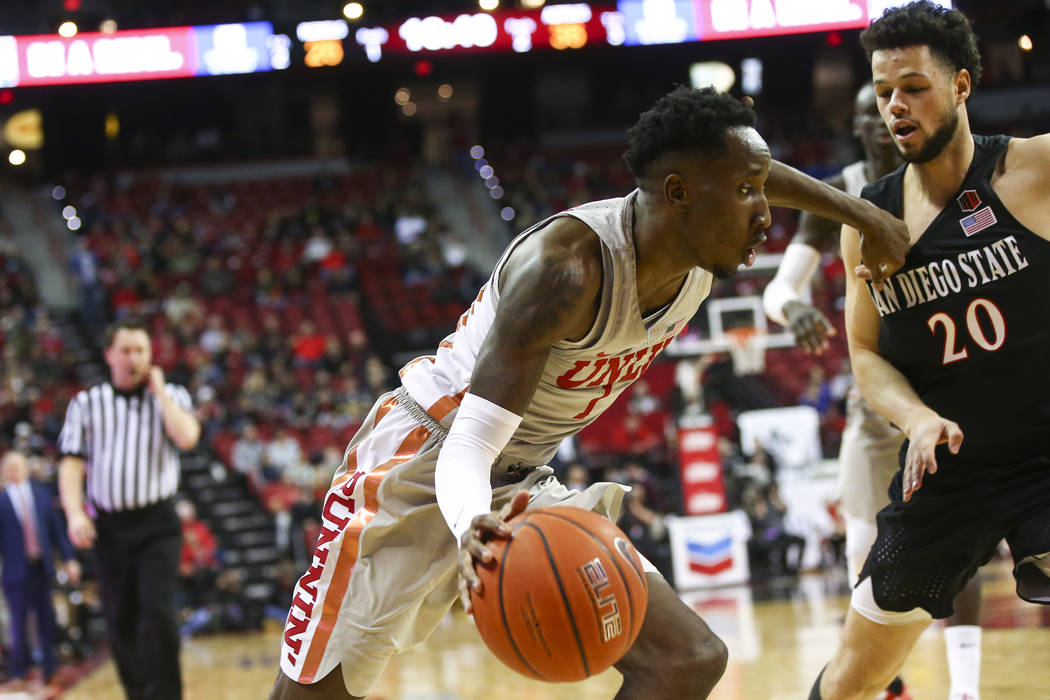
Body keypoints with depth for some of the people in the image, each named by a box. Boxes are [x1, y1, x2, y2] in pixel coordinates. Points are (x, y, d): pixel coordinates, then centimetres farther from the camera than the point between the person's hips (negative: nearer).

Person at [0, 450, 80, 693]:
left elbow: (56, 527, 11)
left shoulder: (41, 494, 9)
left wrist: (69, 559, 6)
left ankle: (49, 668, 12)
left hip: (41, 567, 3)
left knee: (46, 620, 5)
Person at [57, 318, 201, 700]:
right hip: (109, 525, 2)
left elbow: (187, 436, -13)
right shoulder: (86, 403, 8)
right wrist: (74, 512, -12)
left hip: (157, 524, -2)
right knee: (119, 622, 5)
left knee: (158, 613, -16)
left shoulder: (171, 396, 7)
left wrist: (158, 390, -6)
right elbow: (71, 463, 2)